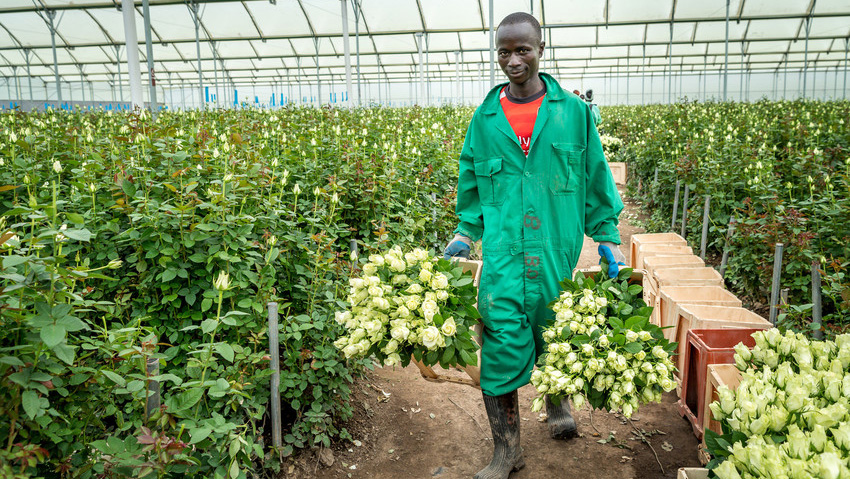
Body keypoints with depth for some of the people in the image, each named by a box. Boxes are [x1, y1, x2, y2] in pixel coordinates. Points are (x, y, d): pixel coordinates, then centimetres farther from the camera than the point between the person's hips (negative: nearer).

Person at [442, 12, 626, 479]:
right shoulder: (485, 117, 6)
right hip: (502, 254, 0)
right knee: (502, 343, -4)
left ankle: (558, 402, 48)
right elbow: (471, 184, 15)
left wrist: (607, 236, 5)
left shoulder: (574, 111, 2)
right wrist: (465, 232, 8)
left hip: (558, 252, 0)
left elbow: (595, 179, 7)